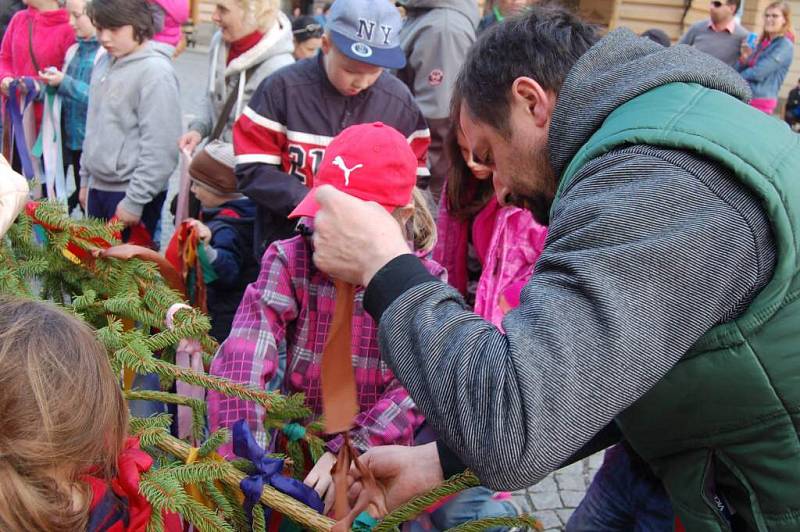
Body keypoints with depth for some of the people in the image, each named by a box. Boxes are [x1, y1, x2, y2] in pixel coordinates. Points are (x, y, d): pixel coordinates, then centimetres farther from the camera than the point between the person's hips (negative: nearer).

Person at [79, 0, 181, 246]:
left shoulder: (156, 71, -16)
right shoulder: (104, 64, 8)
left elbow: (160, 149, -19)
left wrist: (135, 200, -18)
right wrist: (85, 179, 18)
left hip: (131, 192, -7)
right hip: (97, 187, 7)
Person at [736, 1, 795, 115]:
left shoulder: (785, 45, -7)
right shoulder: (763, 42, 17)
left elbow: (758, 73, -16)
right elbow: (739, 70, 14)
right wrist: (745, 57, -7)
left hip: (760, 102, -7)